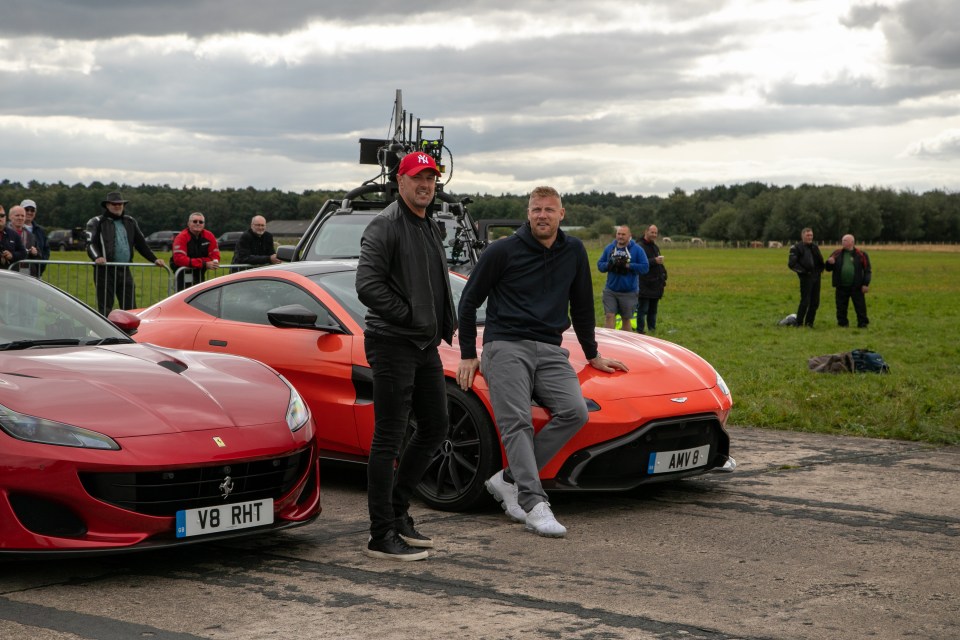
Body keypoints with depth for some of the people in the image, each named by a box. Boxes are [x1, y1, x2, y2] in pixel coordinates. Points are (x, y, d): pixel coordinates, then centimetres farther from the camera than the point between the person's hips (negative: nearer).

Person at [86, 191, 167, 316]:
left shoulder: (130, 222, 18)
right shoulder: (97, 222, 3)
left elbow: (141, 244, 21)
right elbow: (91, 243, -9)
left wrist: (154, 259, 11)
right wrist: (97, 257, -28)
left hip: (125, 270, 5)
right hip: (105, 270, -5)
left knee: (130, 307, 4)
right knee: (105, 308, -1)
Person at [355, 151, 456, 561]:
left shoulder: (431, 230, 18)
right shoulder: (385, 227, -11)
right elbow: (367, 285, -21)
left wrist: (444, 324, 13)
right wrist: (409, 316, -16)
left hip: (426, 346, 9)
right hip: (393, 344, -9)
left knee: (434, 428, 14)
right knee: (389, 438, -6)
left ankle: (397, 510, 26)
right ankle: (382, 536, -2)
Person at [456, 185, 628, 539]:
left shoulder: (573, 251, 12)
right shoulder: (502, 251, 0)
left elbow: (582, 305, 24)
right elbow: (469, 301, 8)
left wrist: (593, 354, 26)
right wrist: (467, 356, 5)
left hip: (550, 350, 4)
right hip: (505, 346, -4)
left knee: (574, 411, -21)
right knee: (517, 423, -22)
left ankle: (508, 480, -15)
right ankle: (534, 504, -29)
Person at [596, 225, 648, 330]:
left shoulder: (636, 249, -3)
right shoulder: (609, 248, 7)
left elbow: (645, 267, -10)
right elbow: (599, 264, 7)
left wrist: (627, 265, -19)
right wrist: (609, 265, -14)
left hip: (629, 292, -2)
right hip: (610, 291, 2)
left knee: (626, 319, 11)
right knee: (609, 316, -8)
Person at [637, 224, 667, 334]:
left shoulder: (655, 247, 20)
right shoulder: (639, 247, -9)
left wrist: (663, 277, 18)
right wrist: (654, 261, -26)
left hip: (656, 285, 8)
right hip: (644, 286, -8)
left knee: (653, 310, 13)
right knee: (642, 309, -7)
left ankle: (652, 329, 19)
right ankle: (640, 331, -4)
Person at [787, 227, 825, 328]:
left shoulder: (815, 246, 14)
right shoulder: (797, 248, -7)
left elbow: (820, 260, 23)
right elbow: (791, 263, -10)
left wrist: (821, 268, 5)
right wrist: (802, 271, -13)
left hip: (816, 277, 7)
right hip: (806, 278, -7)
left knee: (815, 302, 8)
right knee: (805, 301, -10)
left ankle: (809, 322, 17)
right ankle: (799, 323, -2)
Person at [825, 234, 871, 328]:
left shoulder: (861, 255, -1)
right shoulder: (837, 254, 8)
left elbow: (867, 270, 0)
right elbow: (828, 268, 12)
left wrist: (866, 284, -6)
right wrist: (829, 263, -12)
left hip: (856, 287, -3)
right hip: (841, 287, 3)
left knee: (860, 307, 0)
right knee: (841, 307, 8)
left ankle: (863, 324, 6)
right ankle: (843, 324, 17)